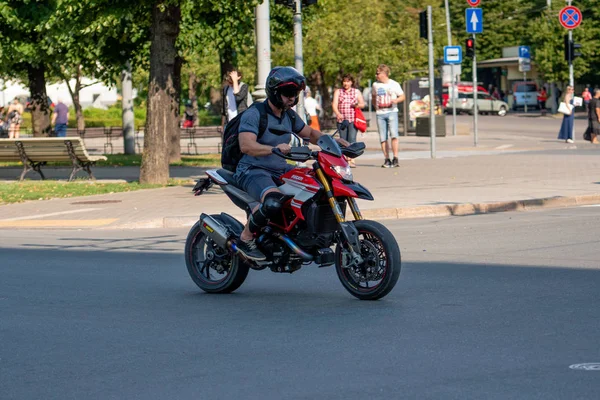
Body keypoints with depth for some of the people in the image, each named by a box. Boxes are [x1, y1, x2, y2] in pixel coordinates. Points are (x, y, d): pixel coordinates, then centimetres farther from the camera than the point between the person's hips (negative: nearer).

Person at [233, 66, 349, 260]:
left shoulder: (290, 115, 12)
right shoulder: (253, 114, -14)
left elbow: (310, 133, 24)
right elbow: (246, 145, -28)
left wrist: (333, 141, 5)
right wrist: (274, 148, -44)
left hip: (281, 170, 9)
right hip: (253, 170, -9)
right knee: (273, 202, -39)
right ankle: (245, 239, -18)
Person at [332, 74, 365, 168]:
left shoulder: (356, 92, 14)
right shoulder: (338, 92, 13)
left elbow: (362, 104, 11)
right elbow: (334, 104, 0)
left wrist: (357, 105, -13)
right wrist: (337, 113, -20)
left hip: (353, 120, -2)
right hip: (341, 120, 2)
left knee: (352, 139, -15)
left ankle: (351, 160, -19)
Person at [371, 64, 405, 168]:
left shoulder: (394, 84, 2)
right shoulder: (376, 85, 12)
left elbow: (402, 97, 6)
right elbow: (373, 96, 27)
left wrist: (396, 100, -15)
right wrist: (376, 107, 13)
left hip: (392, 112, -3)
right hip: (380, 114, 3)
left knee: (394, 135, -16)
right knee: (383, 138, 0)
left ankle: (395, 159, -14)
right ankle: (387, 159, 5)